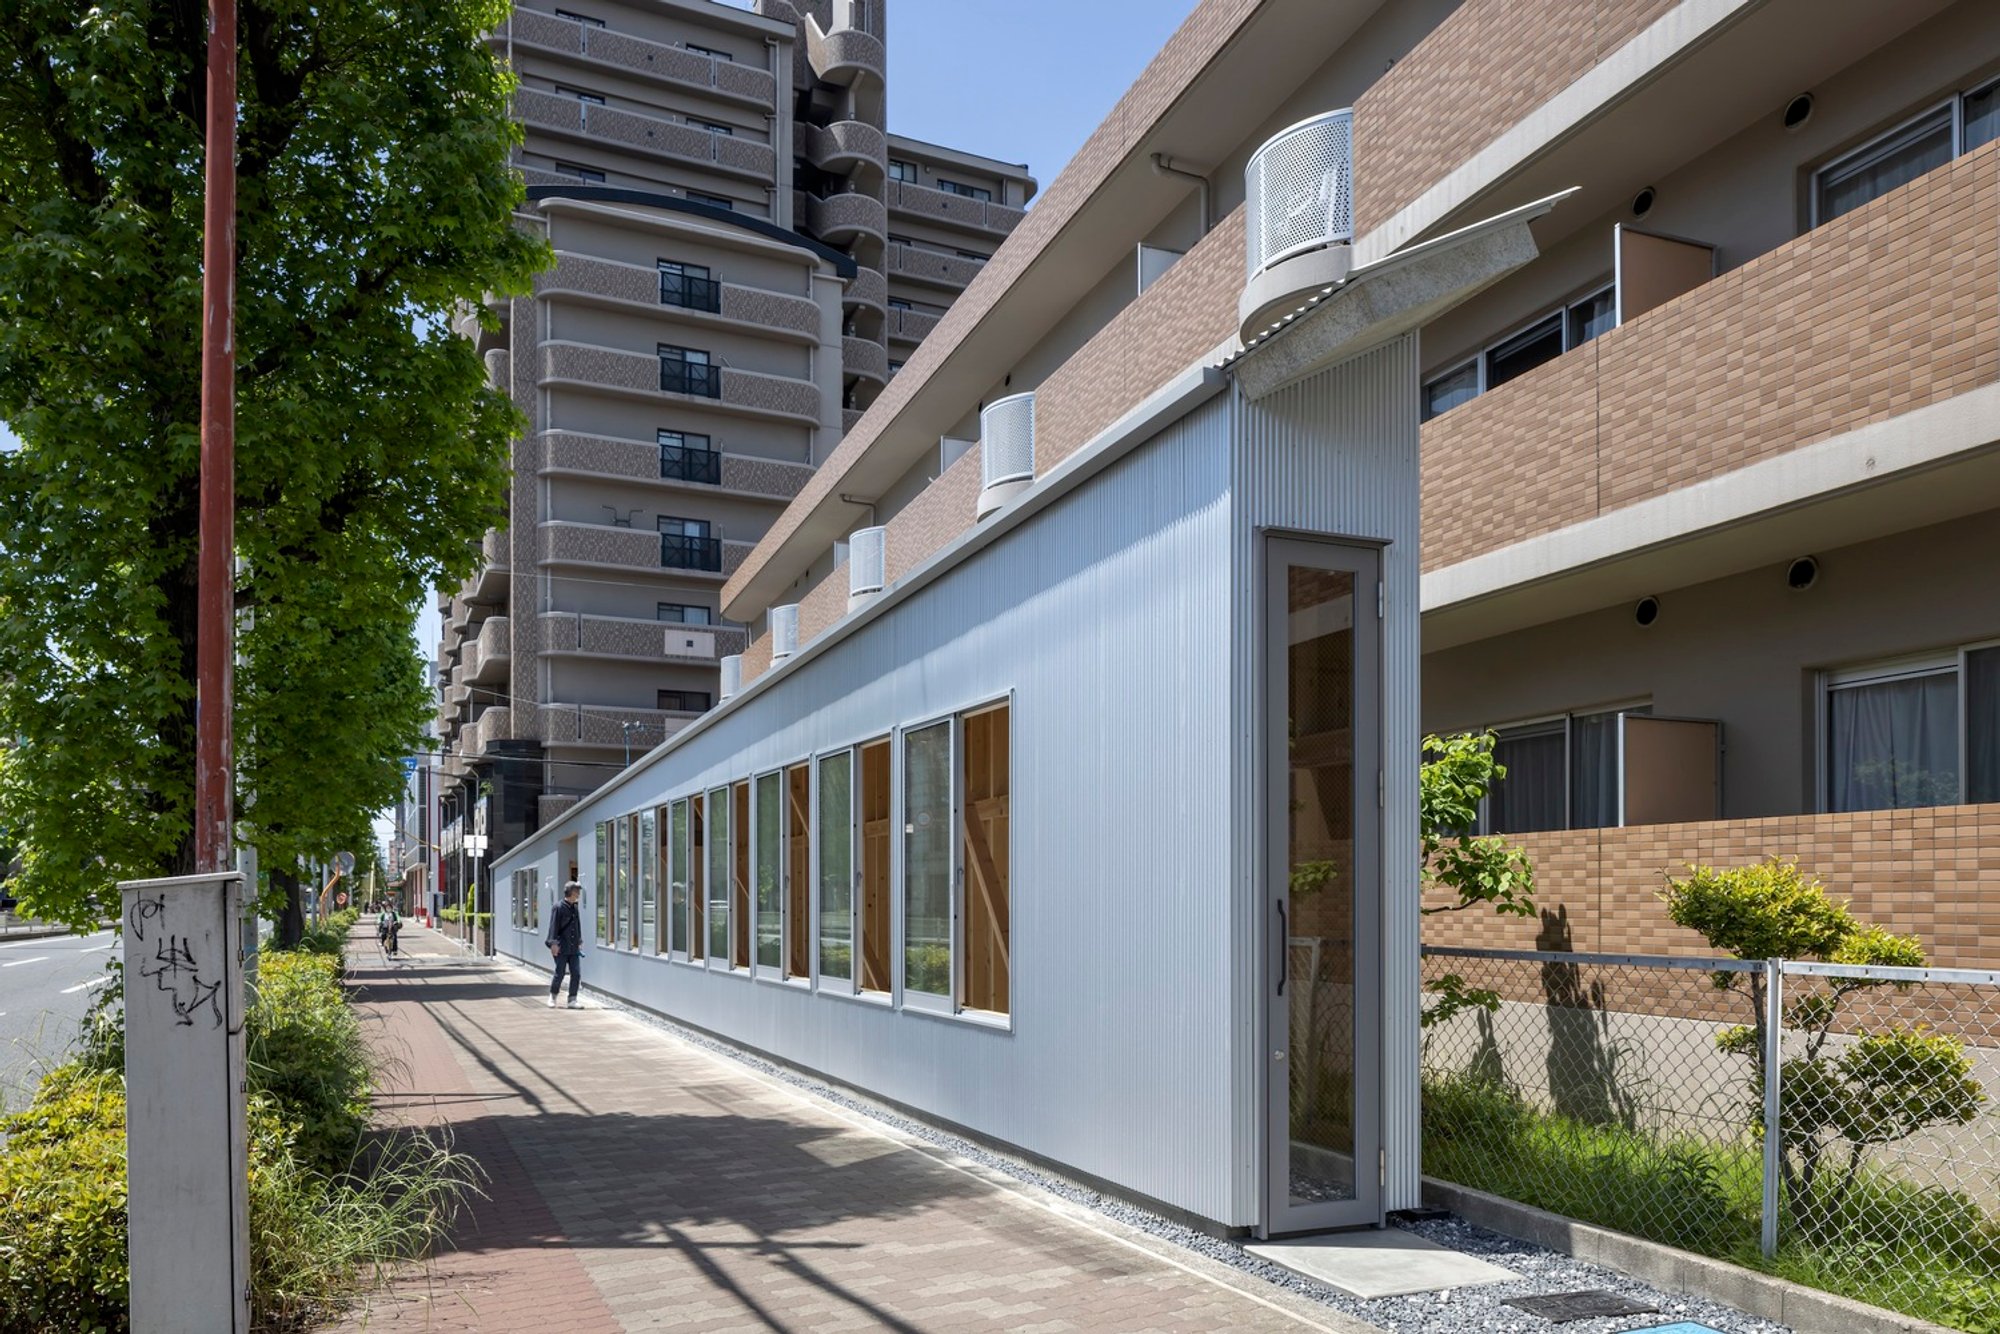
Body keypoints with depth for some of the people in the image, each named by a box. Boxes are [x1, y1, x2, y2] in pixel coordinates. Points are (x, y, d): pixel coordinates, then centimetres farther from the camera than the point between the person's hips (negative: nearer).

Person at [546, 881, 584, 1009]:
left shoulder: (576, 908, 11)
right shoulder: (559, 907, -9)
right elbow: (554, 926, -11)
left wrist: (579, 942, 20)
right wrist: (553, 943, -16)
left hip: (573, 948, 6)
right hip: (561, 948, -6)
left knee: (576, 974, 0)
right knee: (559, 974, 1)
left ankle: (572, 1000, 7)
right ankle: (552, 997, 21)